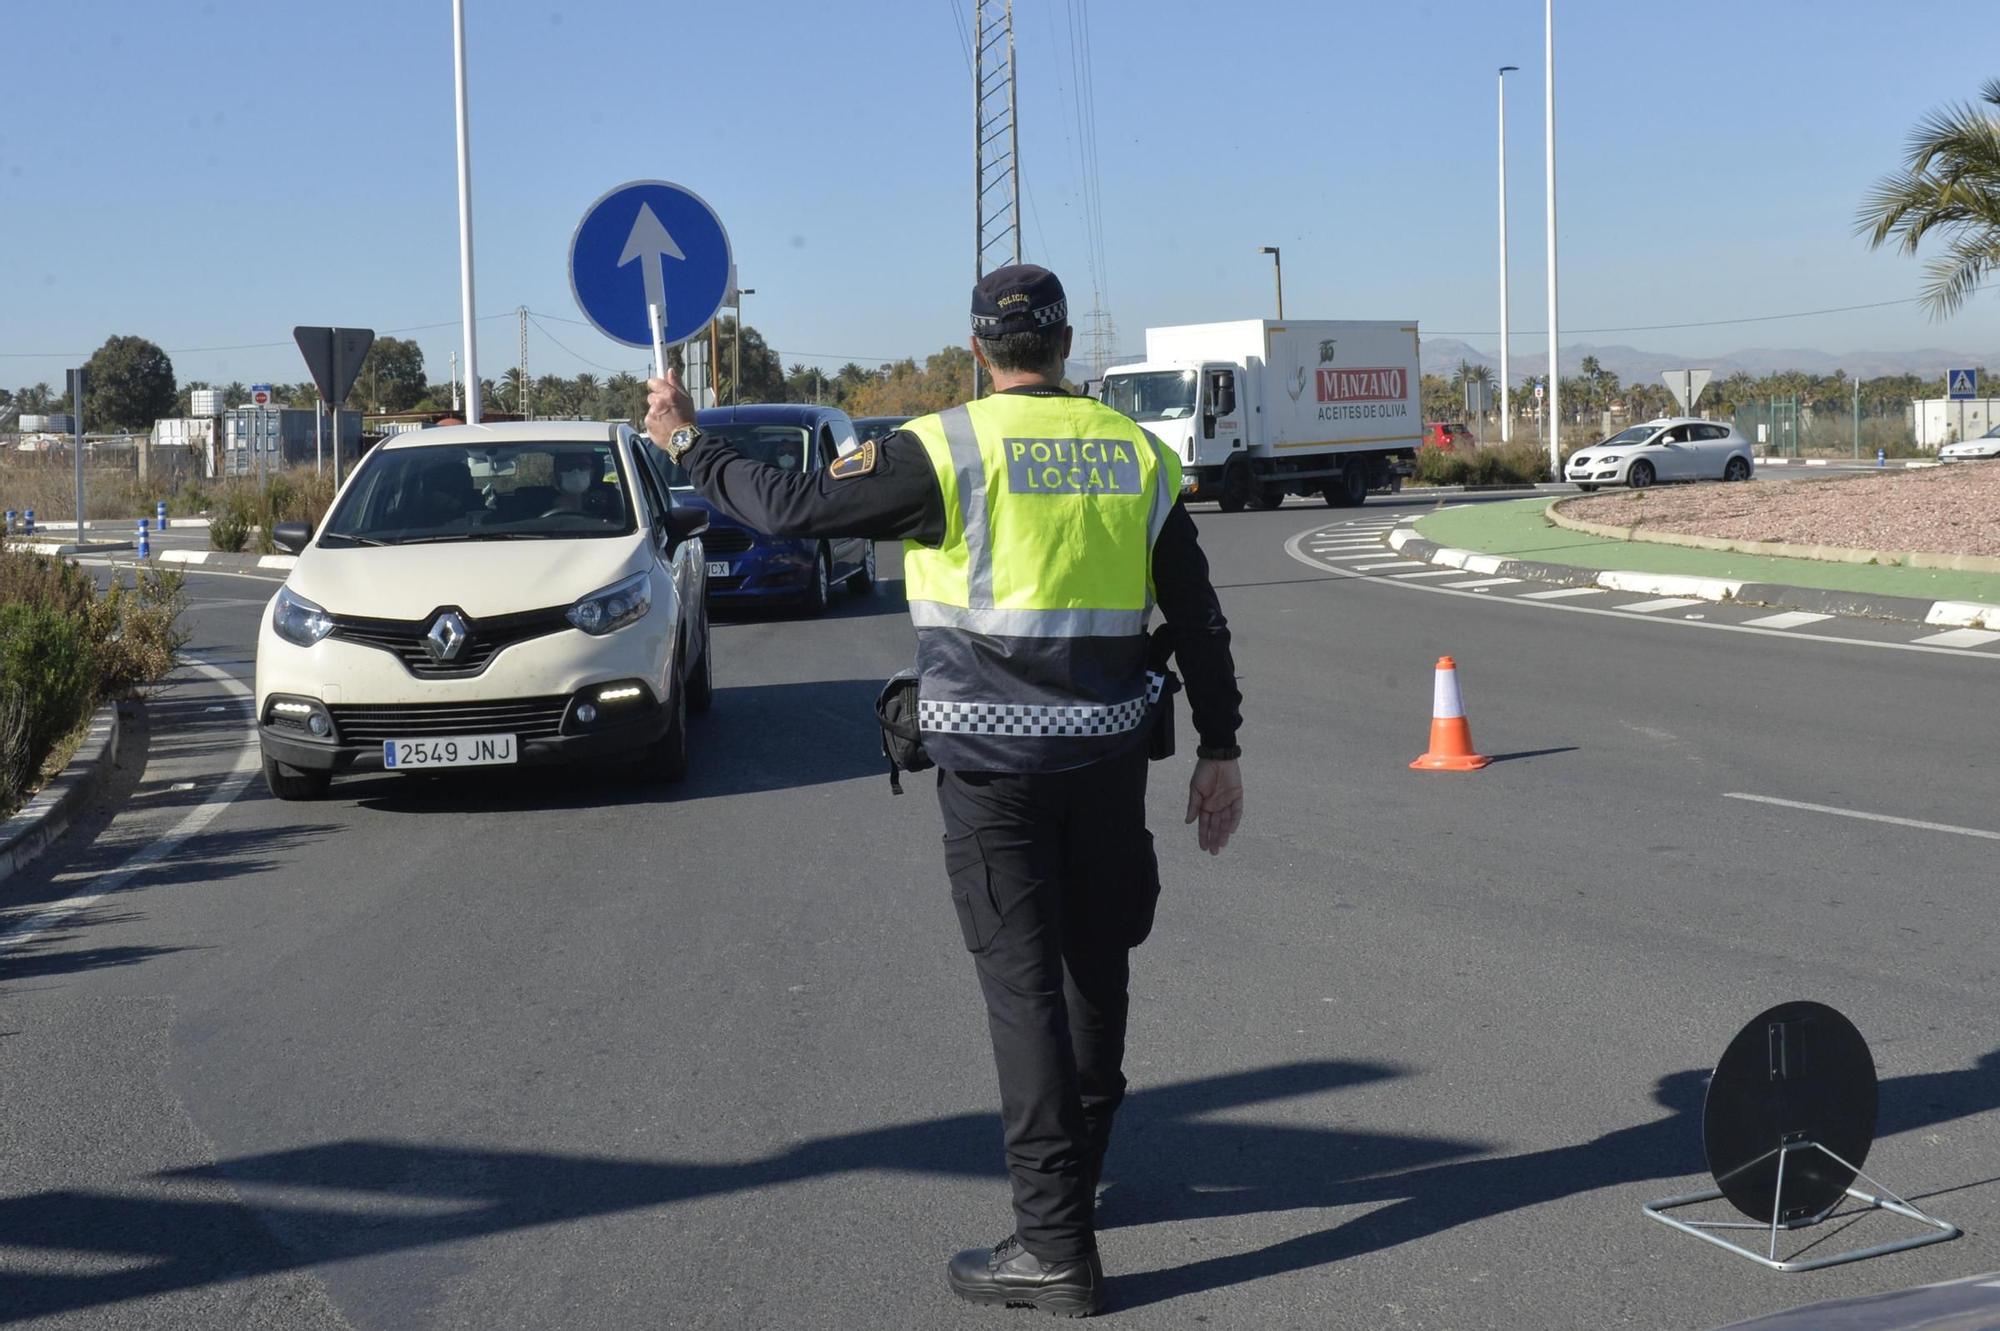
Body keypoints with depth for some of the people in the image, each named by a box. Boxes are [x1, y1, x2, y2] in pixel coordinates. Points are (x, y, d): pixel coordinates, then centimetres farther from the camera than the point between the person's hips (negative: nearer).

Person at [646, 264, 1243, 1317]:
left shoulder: (947, 449, -9)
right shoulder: (1137, 453, 5)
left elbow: (793, 508, -9)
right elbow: (1198, 619, 8)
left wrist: (689, 444, 7)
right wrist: (1218, 751, 15)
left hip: (992, 757, -4)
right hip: (1108, 753, 5)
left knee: (1024, 983, -1)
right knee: (1096, 965, 18)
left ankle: (1055, 1247, 0)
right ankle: (1076, 1176, 37)